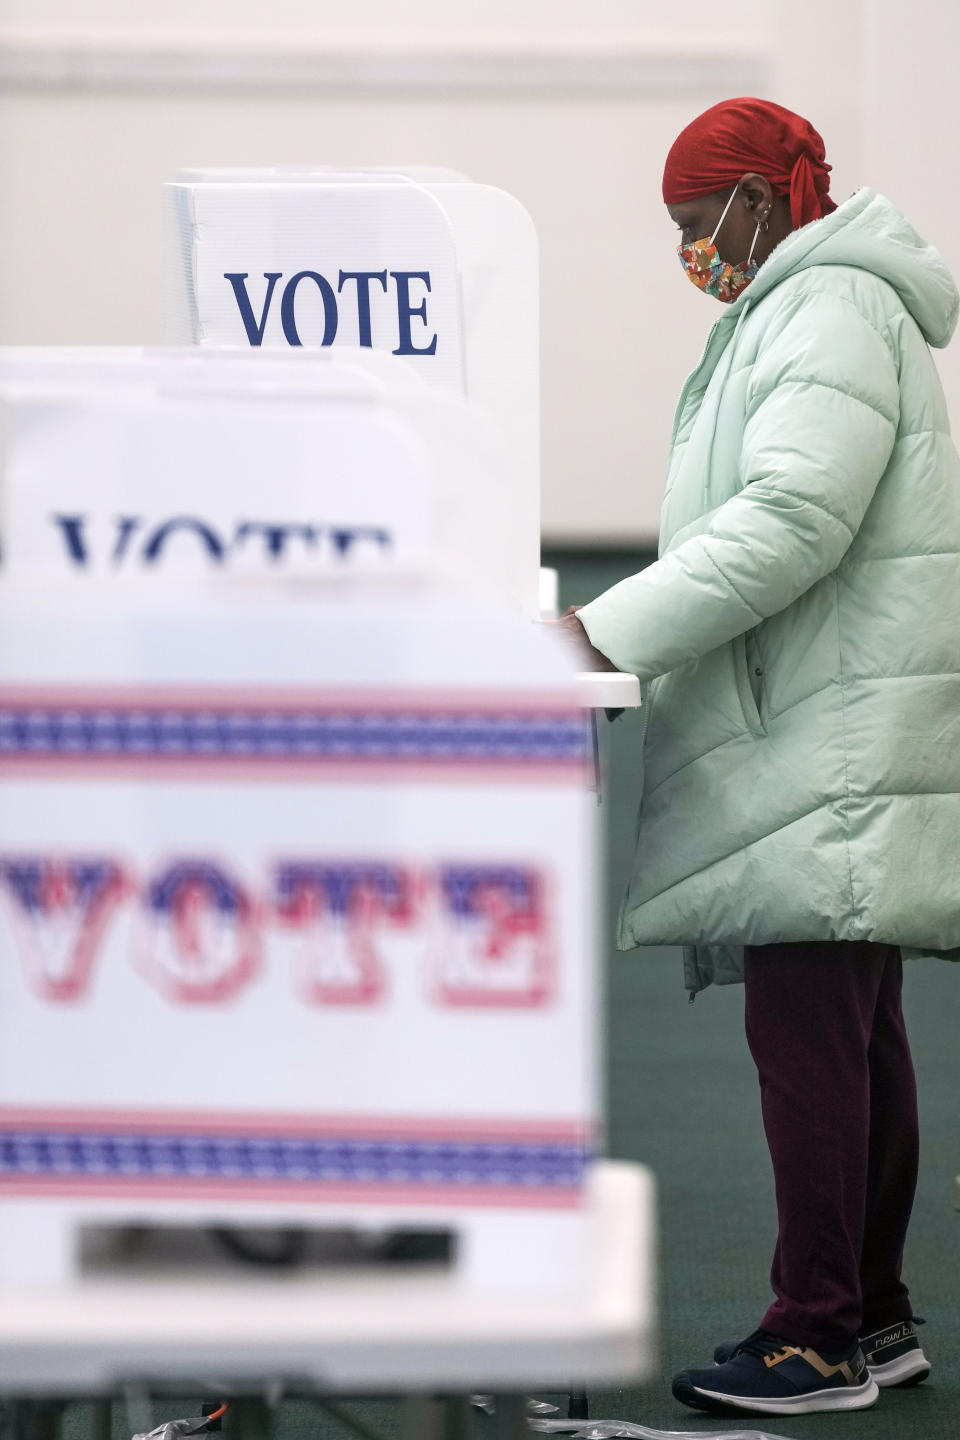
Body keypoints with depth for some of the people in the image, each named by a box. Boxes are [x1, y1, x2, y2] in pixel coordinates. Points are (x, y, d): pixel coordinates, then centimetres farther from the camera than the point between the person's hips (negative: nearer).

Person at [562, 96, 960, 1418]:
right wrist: (626, 639, 15)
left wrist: (611, 634, -22)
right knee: (846, 1031, 13)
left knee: (806, 1029, -11)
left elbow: (793, 520, -22)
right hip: (827, 737, 11)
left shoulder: (831, 311, -12)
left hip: (842, 748, -11)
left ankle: (822, 1334, -9)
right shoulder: (801, 308, 22)